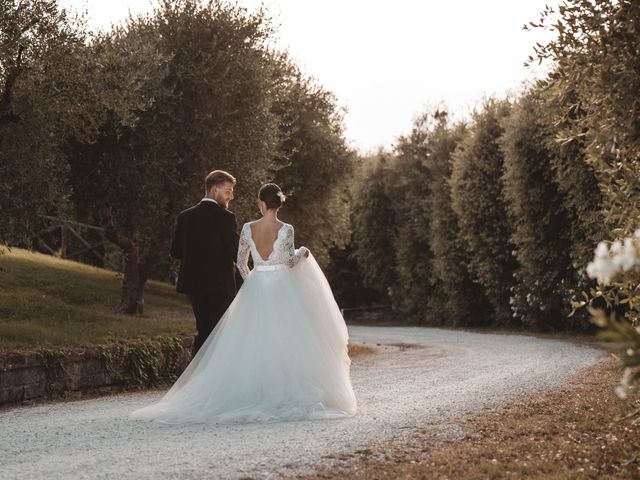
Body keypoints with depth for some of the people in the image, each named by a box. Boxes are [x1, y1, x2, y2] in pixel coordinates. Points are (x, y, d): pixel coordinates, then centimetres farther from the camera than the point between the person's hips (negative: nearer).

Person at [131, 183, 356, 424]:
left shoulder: (248, 228, -1)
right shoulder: (285, 229, -10)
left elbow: (241, 262, 5)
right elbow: (290, 261, -9)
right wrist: (303, 253, 12)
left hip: (255, 288, 3)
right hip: (281, 289, -3)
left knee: (253, 344, 7)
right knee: (284, 342, 3)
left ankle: (252, 394, 5)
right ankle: (286, 394, 1)